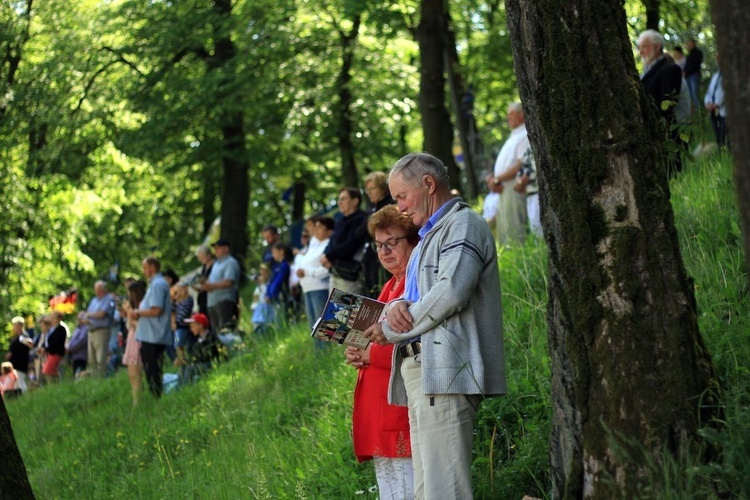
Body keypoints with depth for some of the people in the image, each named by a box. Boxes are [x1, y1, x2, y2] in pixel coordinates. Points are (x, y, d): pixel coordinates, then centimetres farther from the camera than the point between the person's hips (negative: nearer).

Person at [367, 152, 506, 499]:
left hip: (446, 370, -10)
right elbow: (418, 299, 25)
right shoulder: (431, 235, 28)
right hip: (422, 370, 10)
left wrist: (391, 331, -9)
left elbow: (451, 292, -18)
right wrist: (396, 307, -1)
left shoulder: (463, 224, -4)